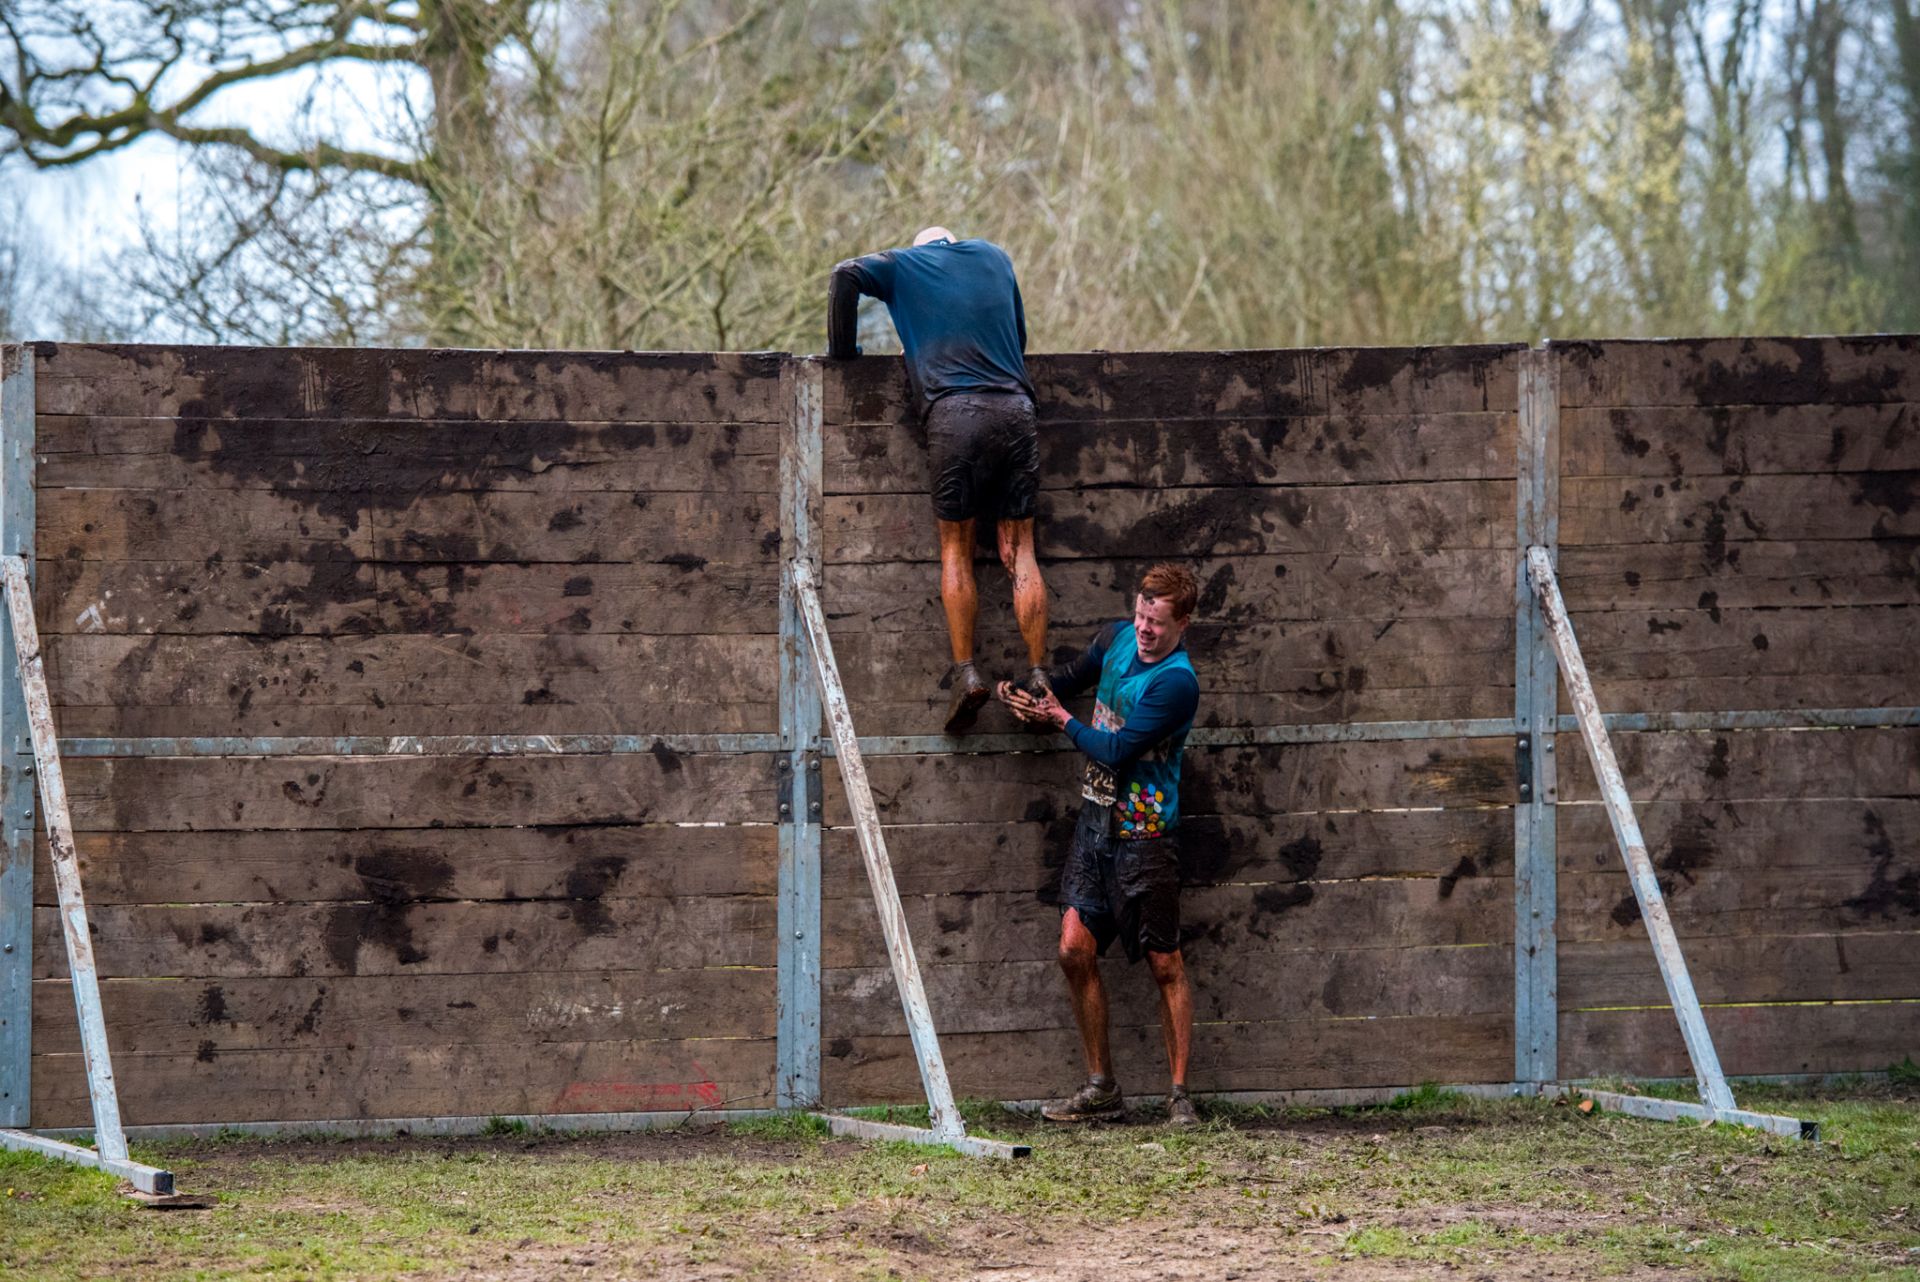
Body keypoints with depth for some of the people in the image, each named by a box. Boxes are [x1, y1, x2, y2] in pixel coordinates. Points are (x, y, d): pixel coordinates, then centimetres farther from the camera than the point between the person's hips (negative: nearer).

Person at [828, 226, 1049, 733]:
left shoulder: (905, 265, 15)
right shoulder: (994, 257, 24)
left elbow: (847, 275, -1)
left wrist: (842, 350, 10)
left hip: (956, 411, -3)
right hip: (1016, 406, 3)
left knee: (956, 549, 5)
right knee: (1019, 549, 5)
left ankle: (965, 672, -8)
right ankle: (1037, 676, -3)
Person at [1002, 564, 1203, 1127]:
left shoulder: (1177, 683, -19)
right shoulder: (1119, 637, 5)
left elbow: (1116, 752, -20)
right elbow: (1078, 673, 27)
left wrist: (1060, 719, -6)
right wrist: (1034, 691, 8)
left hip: (1144, 833, -7)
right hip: (1095, 820, 7)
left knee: (1165, 964, -2)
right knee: (1075, 950, 1)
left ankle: (1179, 1094, 6)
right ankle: (1101, 1087, 10)